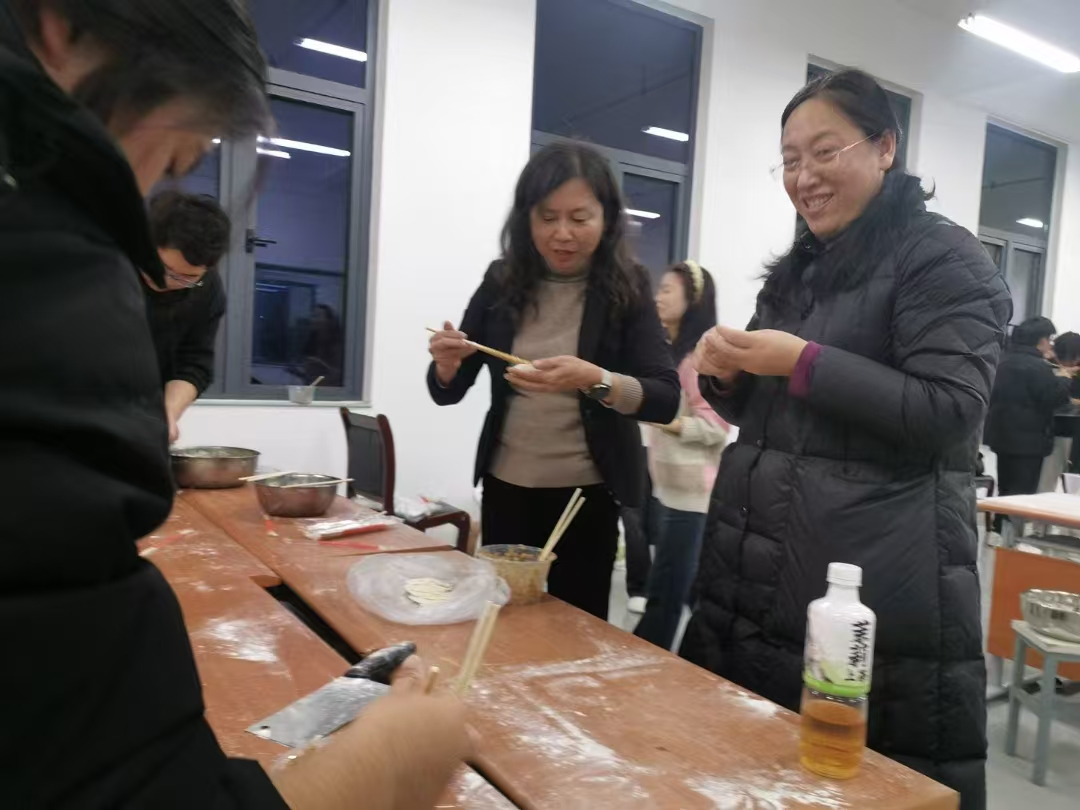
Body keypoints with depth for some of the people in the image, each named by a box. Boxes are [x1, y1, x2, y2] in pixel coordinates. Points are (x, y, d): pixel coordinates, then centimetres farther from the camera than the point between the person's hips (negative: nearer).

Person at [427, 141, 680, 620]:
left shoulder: (626, 290, -9)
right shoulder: (502, 283, -2)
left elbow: (667, 400, -15)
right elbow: (447, 392, 4)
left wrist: (594, 380, -32)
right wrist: (447, 363, -19)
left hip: (588, 494, -2)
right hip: (506, 488, 3)